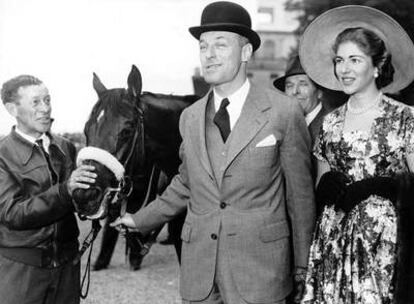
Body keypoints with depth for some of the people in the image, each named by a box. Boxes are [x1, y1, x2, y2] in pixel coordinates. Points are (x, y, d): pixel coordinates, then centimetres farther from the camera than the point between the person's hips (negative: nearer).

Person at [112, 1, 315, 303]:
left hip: (259, 267, -4)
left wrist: (303, 267, 4)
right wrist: (141, 220, 20)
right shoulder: (190, 118, 7)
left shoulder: (284, 113, -7)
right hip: (198, 265, 4)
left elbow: (300, 195, -1)